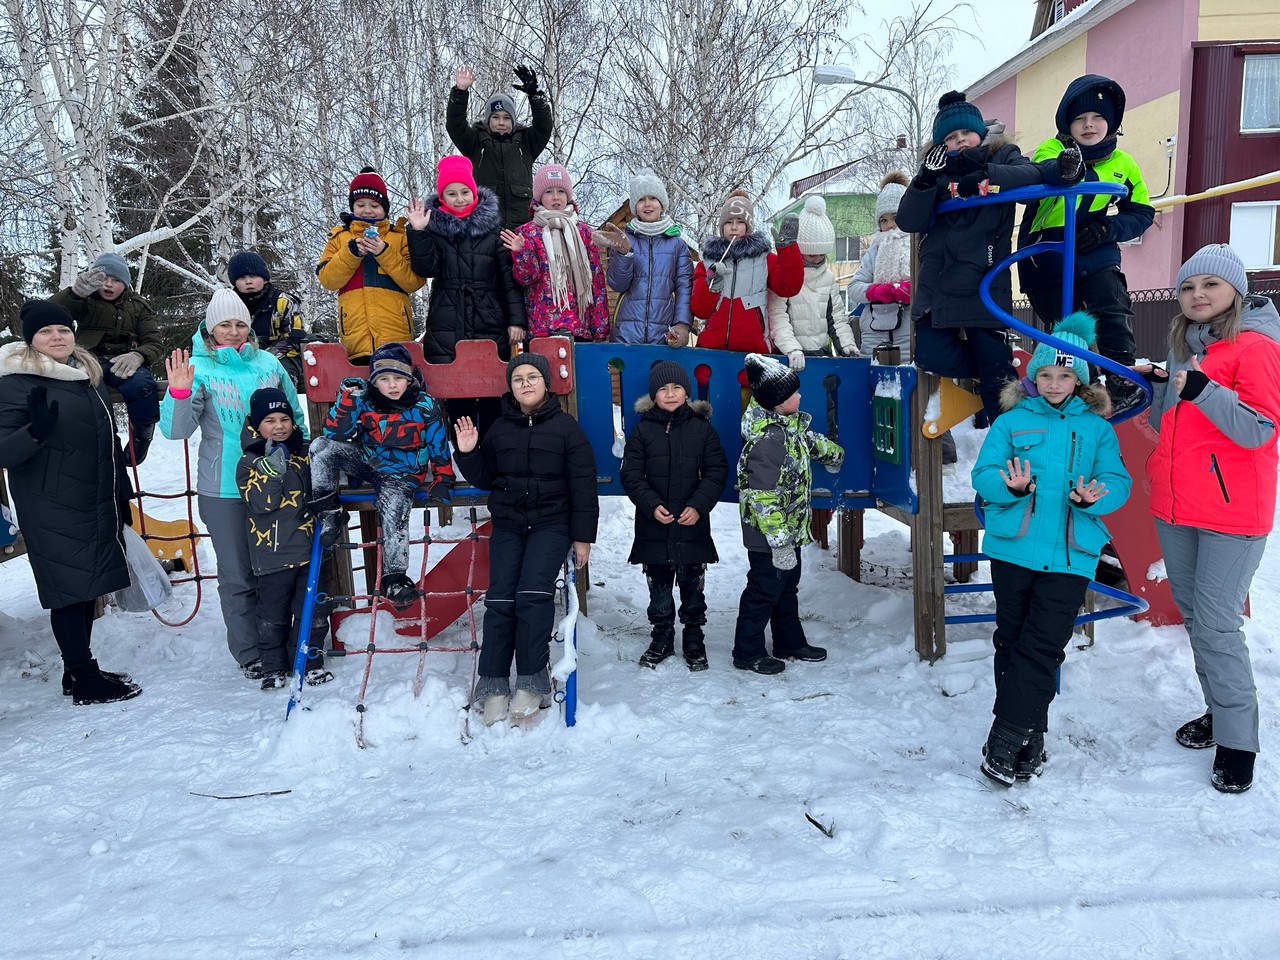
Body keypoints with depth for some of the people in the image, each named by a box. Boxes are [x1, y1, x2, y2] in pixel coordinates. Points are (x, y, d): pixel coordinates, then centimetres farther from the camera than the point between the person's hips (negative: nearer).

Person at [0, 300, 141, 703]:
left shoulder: (88, 375, 13)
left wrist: (121, 493, 23)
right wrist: (36, 431, -34)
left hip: (96, 504, 7)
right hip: (53, 510, -7)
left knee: (88, 587, 12)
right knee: (70, 588, -2)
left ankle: (80, 670, 24)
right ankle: (84, 681, 8)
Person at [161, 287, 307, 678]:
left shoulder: (268, 363, 5)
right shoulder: (197, 367, -4)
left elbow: (295, 415, 16)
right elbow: (176, 430, -12)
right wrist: (180, 393, -28)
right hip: (224, 490, -3)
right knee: (238, 575, 6)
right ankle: (249, 653, 20)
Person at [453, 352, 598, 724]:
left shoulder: (566, 427, 0)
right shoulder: (499, 429, 11)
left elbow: (583, 485, -1)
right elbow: (485, 479, 16)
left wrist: (583, 535, -4)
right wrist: (468, 454, -2)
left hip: (551, 523, -3)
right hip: (507, 524, 3)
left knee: (533, 594, -19)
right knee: (500, 598, -8)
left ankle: (532, 681, -8)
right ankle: (494, 685, -2)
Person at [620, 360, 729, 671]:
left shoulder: (702, 426, 1)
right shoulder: (643, 429, 2)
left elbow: (717, 471, 0)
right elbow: (631, 474, 0)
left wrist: (699, 506, -13)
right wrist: (651, 505, -14)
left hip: (693, 525, 0)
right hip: (654, 526, 1)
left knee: (693, 586, 9)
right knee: (658, 586, 11)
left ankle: (694, 639, 23)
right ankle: (662, 638, 25)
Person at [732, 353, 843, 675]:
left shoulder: (789, 424, 2)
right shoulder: (768, 441, -29)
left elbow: (810, 439, 27)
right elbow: (764, 499, -30)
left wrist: (834, 453, 43)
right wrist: (779, 543, -28)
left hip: (789, 531, 10)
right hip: (768, 538, -10)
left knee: (788, 586, 22)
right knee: (764, 591, 4)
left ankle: (790, 643, 37)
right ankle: (748, 653, 19)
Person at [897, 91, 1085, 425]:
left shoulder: (1003, 158, 6)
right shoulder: (938, 171, 10)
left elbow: (1032, 174, -18)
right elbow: (908, 221, -4)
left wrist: (988, 175, -32)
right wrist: (925, 180, -18)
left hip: (985, 284, -3)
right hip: (938, 283, 3)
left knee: (993, 366, -3)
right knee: (932, 357, -8)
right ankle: (1003, 363, 19)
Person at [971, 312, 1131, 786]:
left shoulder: (1097, 428, 11)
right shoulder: (1012, 421, 8)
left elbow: (1117, 481, 3)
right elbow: (983, 474, 0)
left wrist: (1094, 497, -19)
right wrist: (1011, 485, -21)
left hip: (1070, 556, 0)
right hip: (1012, 548, 1)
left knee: (1043, 647, -6)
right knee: (1011, 640, 8)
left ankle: (1006, 739, 1)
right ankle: (1029, 734, 24)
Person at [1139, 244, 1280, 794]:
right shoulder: (1184, 347, 13)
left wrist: (1203, 390, -31)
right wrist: (1158, 387, 1)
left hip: (1232, 512, -8)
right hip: (1175, 506, 8)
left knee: (1216, 625, -7)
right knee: (1192, 614, 15)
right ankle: (1217, 711, 31)